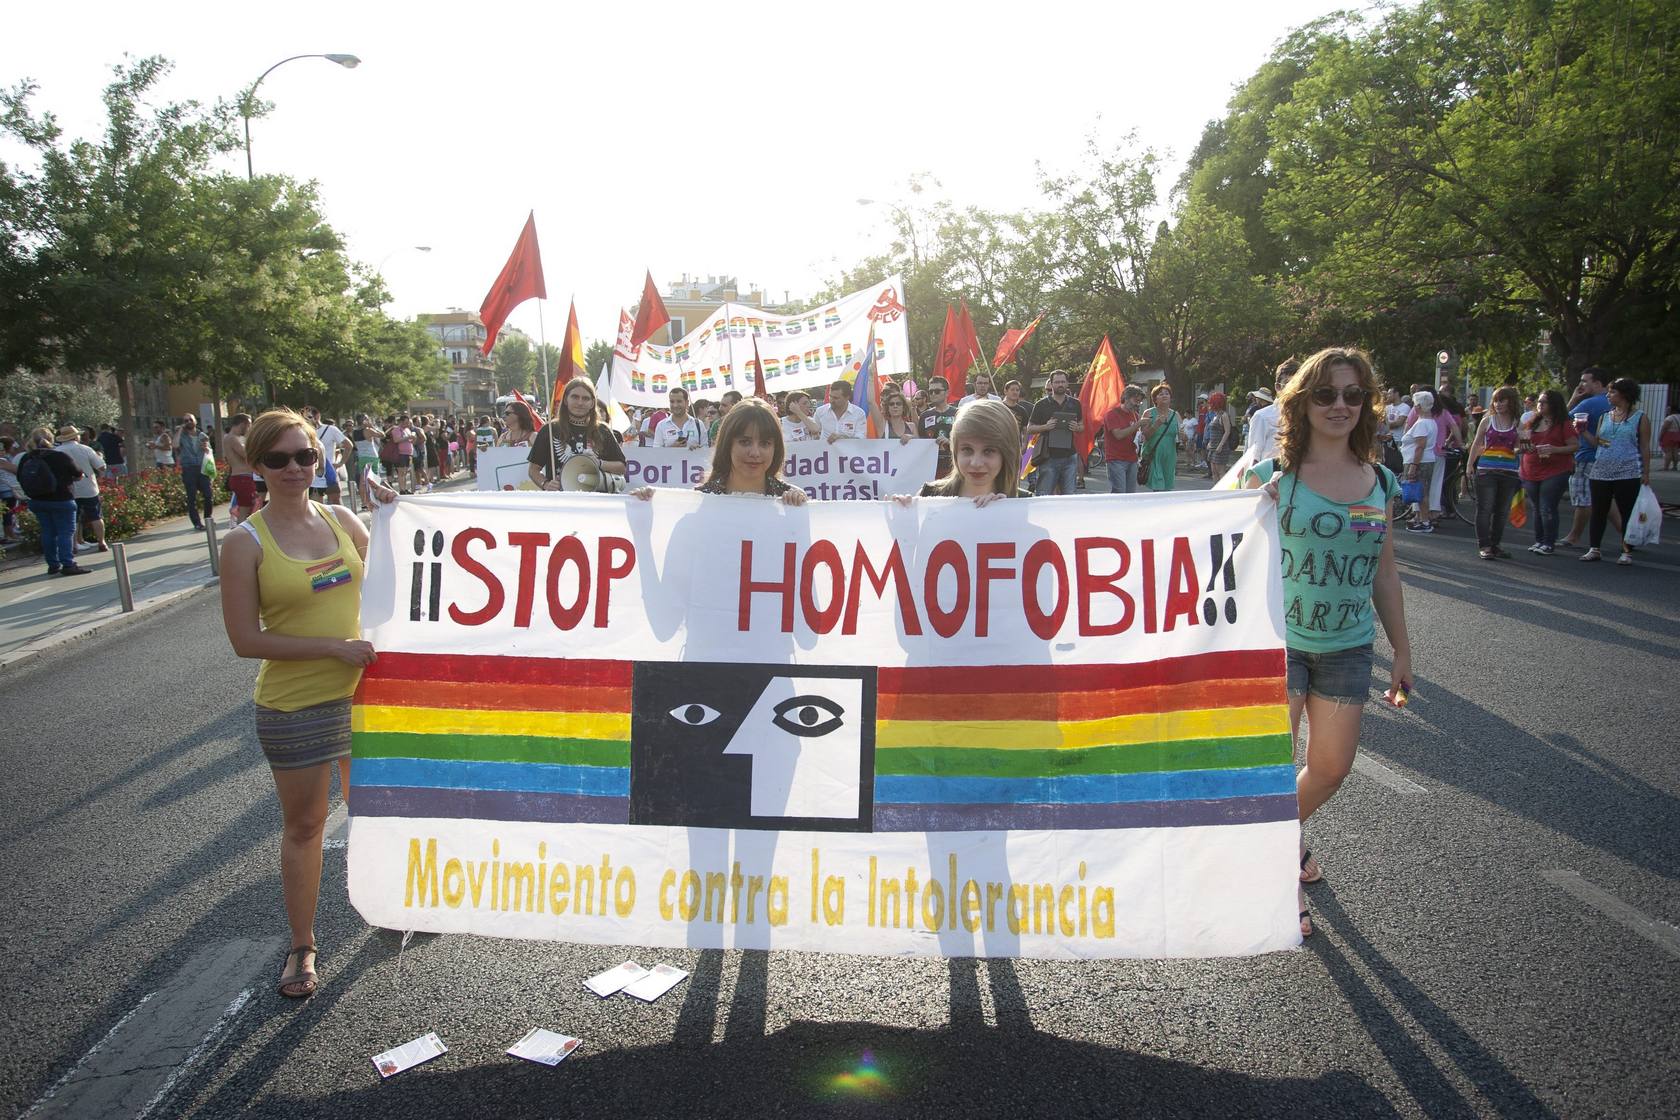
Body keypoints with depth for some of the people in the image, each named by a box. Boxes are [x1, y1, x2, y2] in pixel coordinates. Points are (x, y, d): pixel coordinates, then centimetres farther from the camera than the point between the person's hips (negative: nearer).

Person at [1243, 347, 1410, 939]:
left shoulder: (1380, 482, 3)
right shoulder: (1272, 476, -9)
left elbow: (1384, 572, 11)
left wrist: (1401, 651, 13)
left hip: (1348, 647, 4)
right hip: (1277, 640, -4)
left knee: (1331, 768, 12)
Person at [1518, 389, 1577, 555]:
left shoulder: (1563, 424, -3)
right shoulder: (1532, 423, 14)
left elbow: (1574, 446, -7)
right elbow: (1521, 445, 26)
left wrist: (1555, 449, -20)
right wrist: (1522, 446, 4)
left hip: (1554, 473, -6)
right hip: (1531, 473, 6)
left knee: (1547, 508, -8)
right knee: (1535, 508, 10)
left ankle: (1549, 543, 1)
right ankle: (1538, 540, 20)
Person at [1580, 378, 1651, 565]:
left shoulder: (1640, 417, 1)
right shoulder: (1604, 417, 13)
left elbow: (1644, 448, 0)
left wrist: (1646, 474, -5)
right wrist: (1583, 431, -2)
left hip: (1627, 474, -4)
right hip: (1600, 472, 4)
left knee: (1627, 513, 1)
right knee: (1598, 512, 5)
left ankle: (1627, 552, 7)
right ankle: (1594, 549, 10)